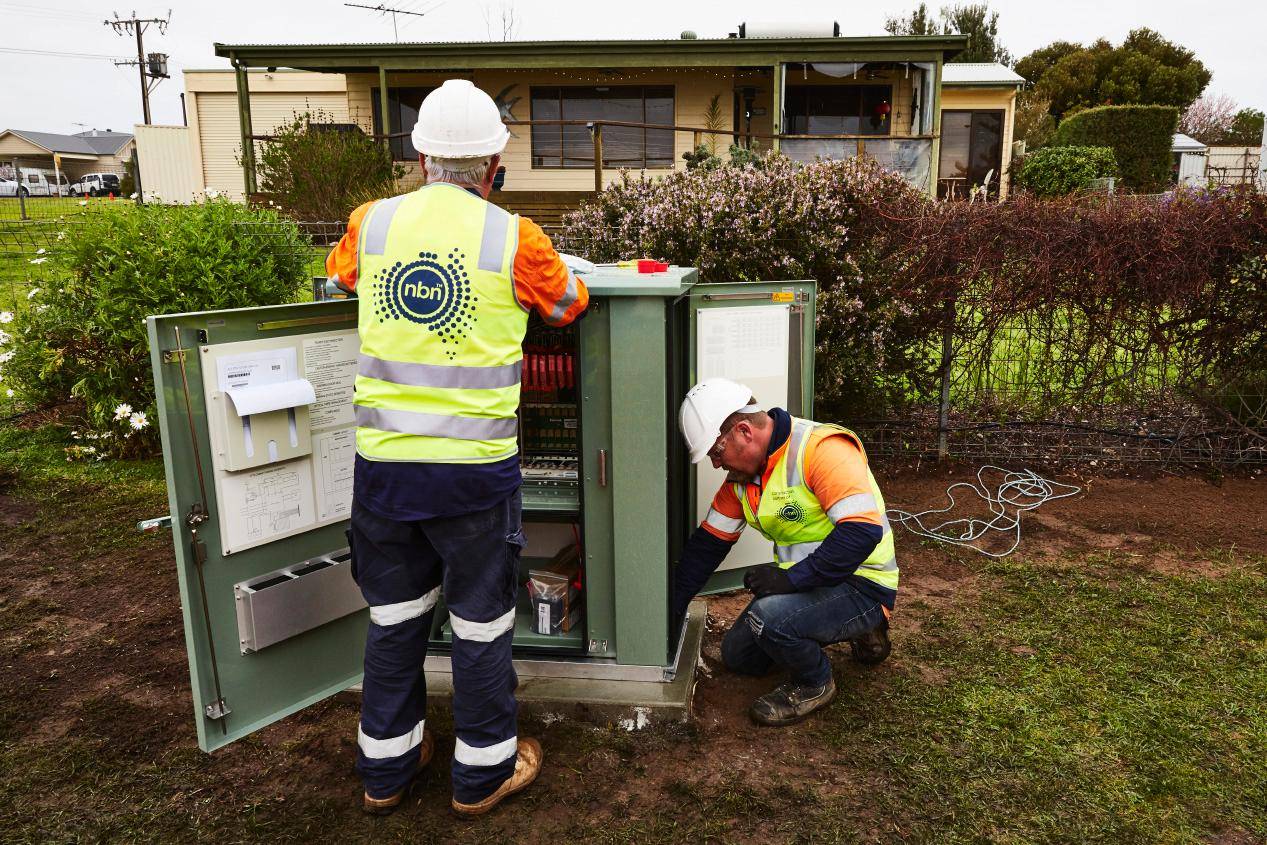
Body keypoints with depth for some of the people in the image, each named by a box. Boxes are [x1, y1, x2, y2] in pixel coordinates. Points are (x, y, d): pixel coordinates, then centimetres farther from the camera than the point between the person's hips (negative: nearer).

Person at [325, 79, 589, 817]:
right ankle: (484, 771, 29)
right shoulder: (514, 238, -9)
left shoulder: (371, 223, 1)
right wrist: (550, 270, 29)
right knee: (482, 620, 13)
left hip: (383, 461, 4)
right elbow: (571, 305, 9)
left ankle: (386, 766, 35)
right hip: (474, 467, -3)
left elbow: (340, 275, 24)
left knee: (395, 615, 19)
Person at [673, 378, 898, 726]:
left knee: (766, 616, -32)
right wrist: (668, 610, 9)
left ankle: (814, 684, 1)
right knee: (737, 656, 12)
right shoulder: (741, 474, 3)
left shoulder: (822, 447, -24)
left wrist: (792, 578, -31)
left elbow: (863, 530, -32)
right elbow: (708, 543, 10)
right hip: (806, 585, 9)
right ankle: (858, 632, 23)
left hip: (860, 586, -9)